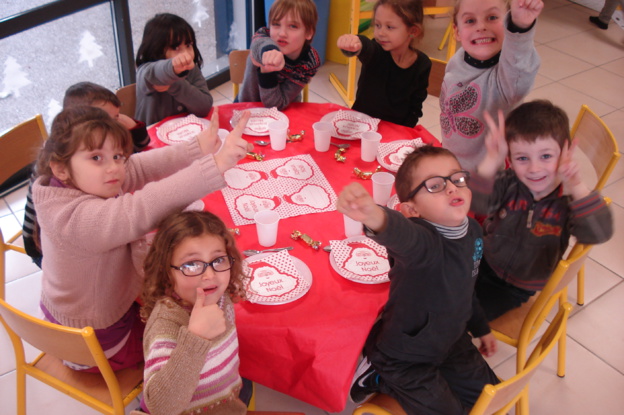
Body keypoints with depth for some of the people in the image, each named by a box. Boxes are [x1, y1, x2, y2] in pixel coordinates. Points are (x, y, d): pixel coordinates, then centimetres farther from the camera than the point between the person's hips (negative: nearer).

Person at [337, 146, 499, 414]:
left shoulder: (472, 230, -9)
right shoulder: (423, 240, -35)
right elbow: (405, 237, -62)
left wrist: (480, 328, 23)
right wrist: (375, 218, -85)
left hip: (452, 339, 8)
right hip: (405, 357, -8)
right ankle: (379, 379, 15)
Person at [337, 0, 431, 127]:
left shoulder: (422, 64, -6)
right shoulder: (376, 52, -14)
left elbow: (416, 105, 2)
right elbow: (366, 48, -38)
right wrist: (353, 45, -59)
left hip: (396, 128, 2)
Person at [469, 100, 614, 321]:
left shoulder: (568, 199, -23)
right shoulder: (507, 183, -20)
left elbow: (598, 234, -39)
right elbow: (476, 203, -38)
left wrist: (577, 187, -49)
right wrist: (492, 161, -49)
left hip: (517, 287, -2)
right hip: (484, 261, 2)